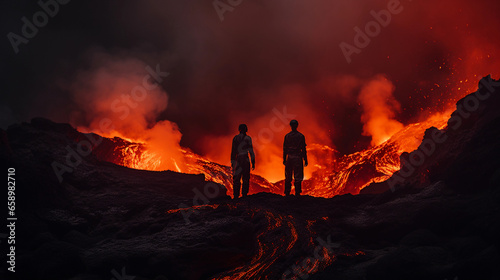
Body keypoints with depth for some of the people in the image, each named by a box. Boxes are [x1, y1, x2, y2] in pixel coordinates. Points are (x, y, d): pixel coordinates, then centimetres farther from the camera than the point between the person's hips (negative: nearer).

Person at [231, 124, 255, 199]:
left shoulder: (235, 138, 6)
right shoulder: (248, 138, -3)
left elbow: (233, 151, 6)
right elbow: (251, 151, -5)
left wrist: (232, 162, 11)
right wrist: (253, 162, -1)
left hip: (237, 159, 3)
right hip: (245, 159, -3)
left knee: (236, 179, 6)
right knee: (245, 178, 4)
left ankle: (236, 195, 1)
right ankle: (244, 195, 0)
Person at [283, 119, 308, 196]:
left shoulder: (287, 136, 1)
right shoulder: (301, 136, -4)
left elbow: (285, 149, 3)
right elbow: (303, 149, -4)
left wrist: (284, 159, 11)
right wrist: (305, 160, 2)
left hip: (289, 158, 2)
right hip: (298, 158, -2)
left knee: (288, 177, 11)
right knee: (298, 177, 1)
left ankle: (287, 193, 13)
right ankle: (297, 193, -2)